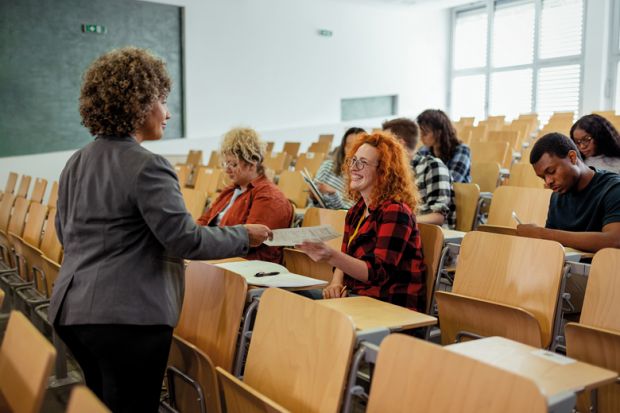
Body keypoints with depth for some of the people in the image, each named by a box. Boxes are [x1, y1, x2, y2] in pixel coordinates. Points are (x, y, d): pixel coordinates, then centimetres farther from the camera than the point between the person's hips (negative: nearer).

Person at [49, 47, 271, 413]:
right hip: (127, 316, -9)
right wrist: (245, 236, -5)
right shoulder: (146, 166, -16)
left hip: (72, 310, 9)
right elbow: (184, 240, -18)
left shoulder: (76, 163, 11)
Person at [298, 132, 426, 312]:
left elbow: (378, 273, -21)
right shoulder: (357, 210, 11)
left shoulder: (395, 212, -14)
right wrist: (336, 283, -7)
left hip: (393, 306, -7)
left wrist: (330, 256, -33)